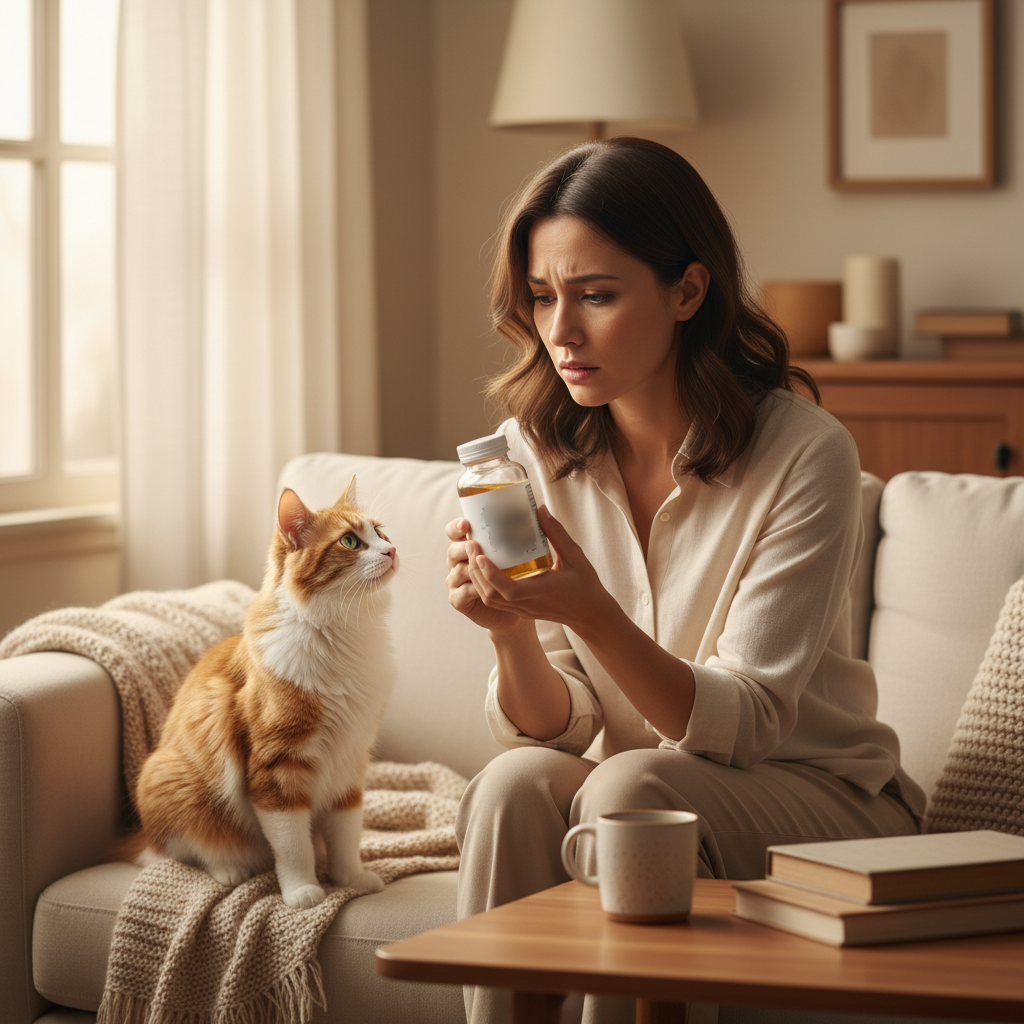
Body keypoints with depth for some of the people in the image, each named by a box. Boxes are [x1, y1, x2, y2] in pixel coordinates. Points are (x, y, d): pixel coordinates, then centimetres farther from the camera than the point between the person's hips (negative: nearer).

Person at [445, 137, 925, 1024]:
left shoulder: (804, 453, -17)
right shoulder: (534, 449, -4)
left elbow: (742, 725, -20)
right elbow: (557, 727, -5)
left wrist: (591, 613, -36)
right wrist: (514, 634, -28)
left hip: (820, 795, -3)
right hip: (629, 798, 3)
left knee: (630, 788, -31)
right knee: (514, 783, -27)